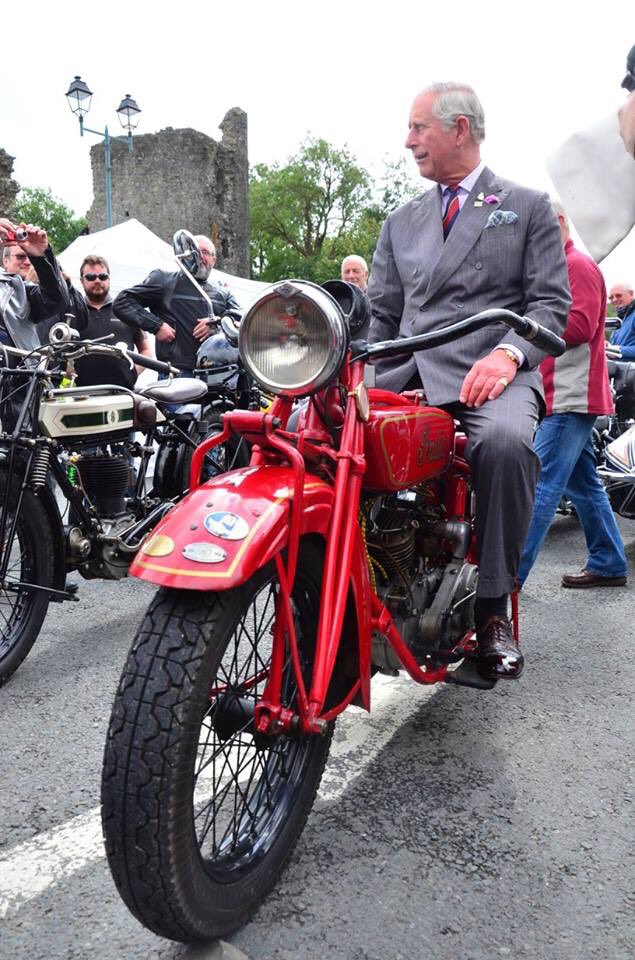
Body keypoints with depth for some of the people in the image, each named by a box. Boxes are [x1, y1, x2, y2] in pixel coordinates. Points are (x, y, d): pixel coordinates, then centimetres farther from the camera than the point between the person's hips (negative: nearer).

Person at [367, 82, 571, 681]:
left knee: (506, 440, -38)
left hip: (489, 373, -3)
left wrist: (508, 353, -17)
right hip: (407, 371, 4)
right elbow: (380, 314, 19)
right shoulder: (400, 223, 26)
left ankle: (492, 607, -22)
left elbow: (551, 300, 4)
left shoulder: (528, 207, 15)